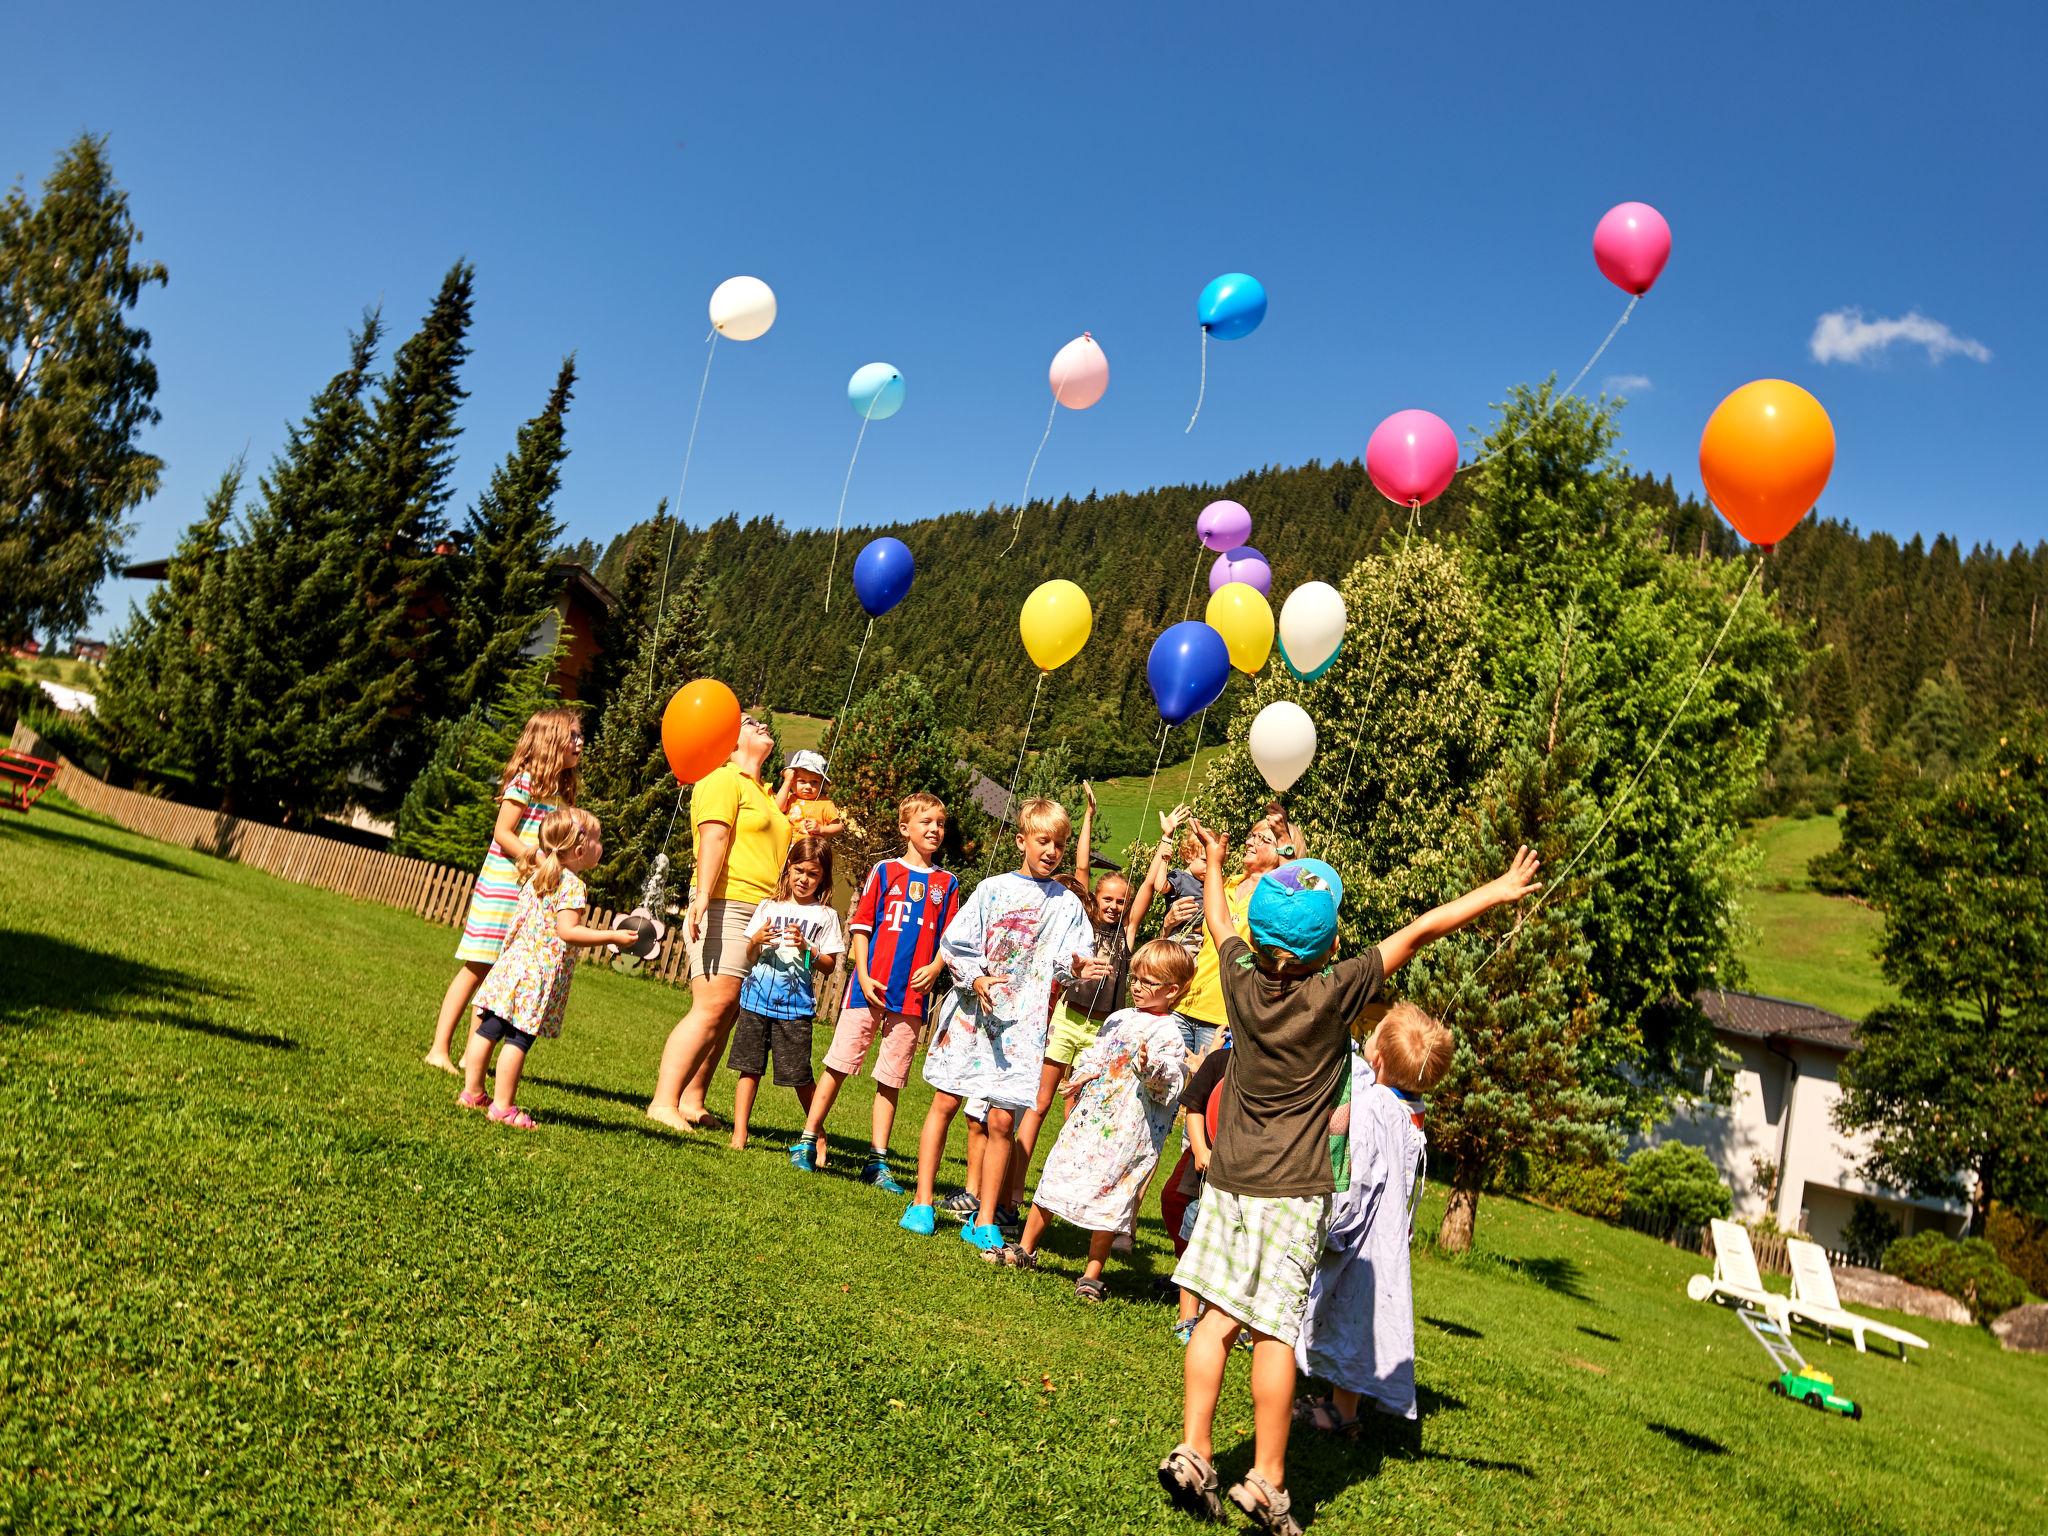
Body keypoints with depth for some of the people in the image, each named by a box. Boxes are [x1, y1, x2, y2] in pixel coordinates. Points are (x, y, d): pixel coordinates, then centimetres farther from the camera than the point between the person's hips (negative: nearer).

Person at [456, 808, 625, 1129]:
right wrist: (611, 936, -20)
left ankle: (472, 1091, 22)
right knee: (519, 1039, -5)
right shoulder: (572, 886, -13)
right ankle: (503, 1107, -1)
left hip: (513, 960, 8)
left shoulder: (536, 876, 13)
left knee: (488, 1029, 12)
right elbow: (567, 931, -20)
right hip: (540, 972, -8)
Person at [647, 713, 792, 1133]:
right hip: (724, 907, -9)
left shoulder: (764, 793, 27)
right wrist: (703, 894, -25)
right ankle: (663, 1102, -16)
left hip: (759, 916, 9)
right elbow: (714, 837, -14)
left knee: (727, 1014, 4)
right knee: (713, 1008, -16)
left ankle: (692, 1101, 7)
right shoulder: (723, 780, 0)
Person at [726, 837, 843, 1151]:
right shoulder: (769, 907, 11)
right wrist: (756, 941, -10)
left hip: (797, 1005, -2)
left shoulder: (825, 916, 4)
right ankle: (739, 1135, 9)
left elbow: (828, 966, 2)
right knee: (749, 1067, 3)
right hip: (757, 998, 3)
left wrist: (807, 948, -14)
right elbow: (746, 955, 12)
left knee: (799, 1075, -1)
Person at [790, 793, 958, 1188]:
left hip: (912, 994, 2)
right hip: (870, 986, -2)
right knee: (839, 1065, 0)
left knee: (891, 1079, 7)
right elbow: (861, 926, 2)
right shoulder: (884, 871, 4)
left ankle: (877, 1161, 13)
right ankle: (807, 1141, 10)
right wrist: (863, 976, -7)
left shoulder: (947, 884, 10)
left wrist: (935, 968, -9)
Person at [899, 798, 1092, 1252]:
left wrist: (1074, 965, -20)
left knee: (1003, 1120, -2)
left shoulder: (1067, 904, 7)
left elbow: (1068, 963, 3)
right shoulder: (993, 889, 4)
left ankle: (984, 1221, 10)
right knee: (945, 1102, 1)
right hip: (971, 1010, 0)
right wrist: (976, 980, -13)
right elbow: (954, 945, 2)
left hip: (1022, 1024, 0)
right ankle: (922, 1203, 14)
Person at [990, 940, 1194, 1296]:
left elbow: (1169, 1086, -19)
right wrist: (1080, 1080, 6)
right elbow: (1093, 1054, 22)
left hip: (1125, 1130, -7)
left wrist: (1149, 1067, -36)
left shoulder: (1168, 1033, -9)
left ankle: (1092, 1275, 12)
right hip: (1087, 1116, 7)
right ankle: (1025, 1250, 27)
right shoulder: (1119, 1018, 11)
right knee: (1056, 1175, 12)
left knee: (1106, 1194, -2)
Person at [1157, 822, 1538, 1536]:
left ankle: (1192, 1454, 8)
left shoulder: (1241, 981, -3)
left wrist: (1214, 860, 36)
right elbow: (1418, 932, -6)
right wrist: (1498, 890, 2)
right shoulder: (1337, 993, -11)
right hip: (1293, 1191, -3)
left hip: (1229, 1179, 4)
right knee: (1274, 1330, 2)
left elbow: (1218, 919, 18)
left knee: (1218, 1316, 7)